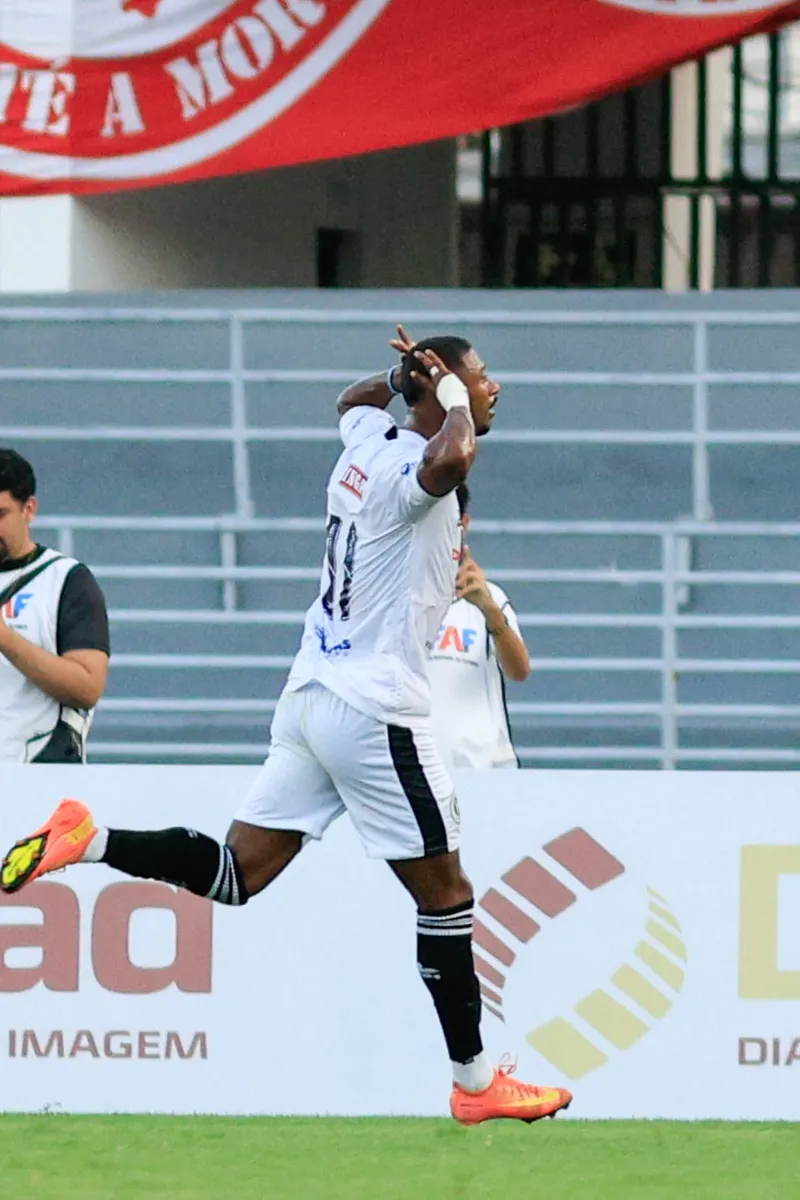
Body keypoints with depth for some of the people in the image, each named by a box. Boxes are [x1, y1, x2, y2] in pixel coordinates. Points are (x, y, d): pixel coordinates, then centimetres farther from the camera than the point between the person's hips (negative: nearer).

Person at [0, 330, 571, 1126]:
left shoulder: (368, 439, 12)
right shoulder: (410, 467, -15)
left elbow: (354, 397, 38)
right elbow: (449, 459, -42)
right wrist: (449, 392, -22)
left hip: (312, 696, 9)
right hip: (374, 712, -9)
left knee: (238, 874, 8)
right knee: (444, 892, 2)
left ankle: (87, 842, -5)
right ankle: (475, 1083, 8)